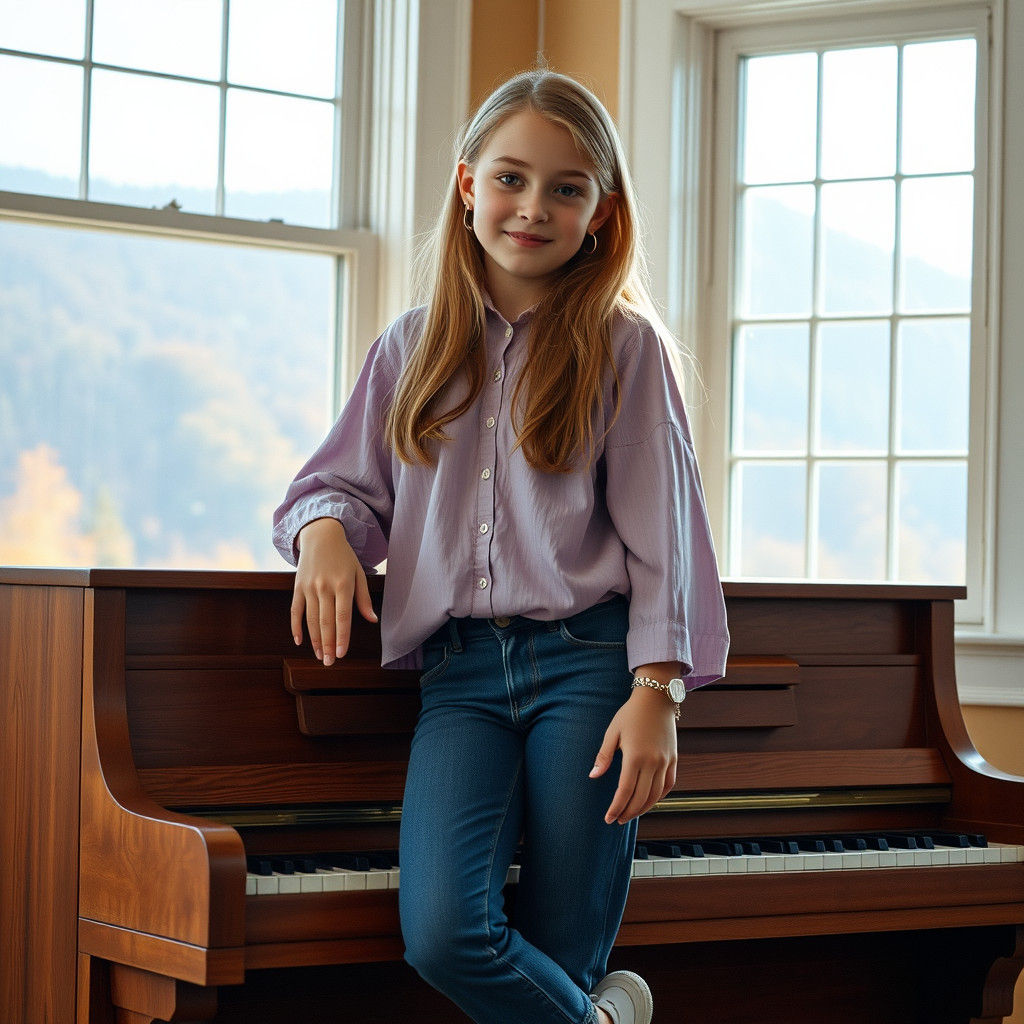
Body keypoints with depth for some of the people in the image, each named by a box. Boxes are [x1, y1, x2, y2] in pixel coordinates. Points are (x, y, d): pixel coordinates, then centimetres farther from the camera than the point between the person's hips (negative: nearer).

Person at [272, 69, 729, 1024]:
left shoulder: (622, 343, 5)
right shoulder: (413, 347, 15)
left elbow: (660, 526, 1)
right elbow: (346, 481, 21)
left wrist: (657, 691, -10)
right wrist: (324, 529, -4)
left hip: (587, 661, -2)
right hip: (461, 668, 2)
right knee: (443, 933, -19)